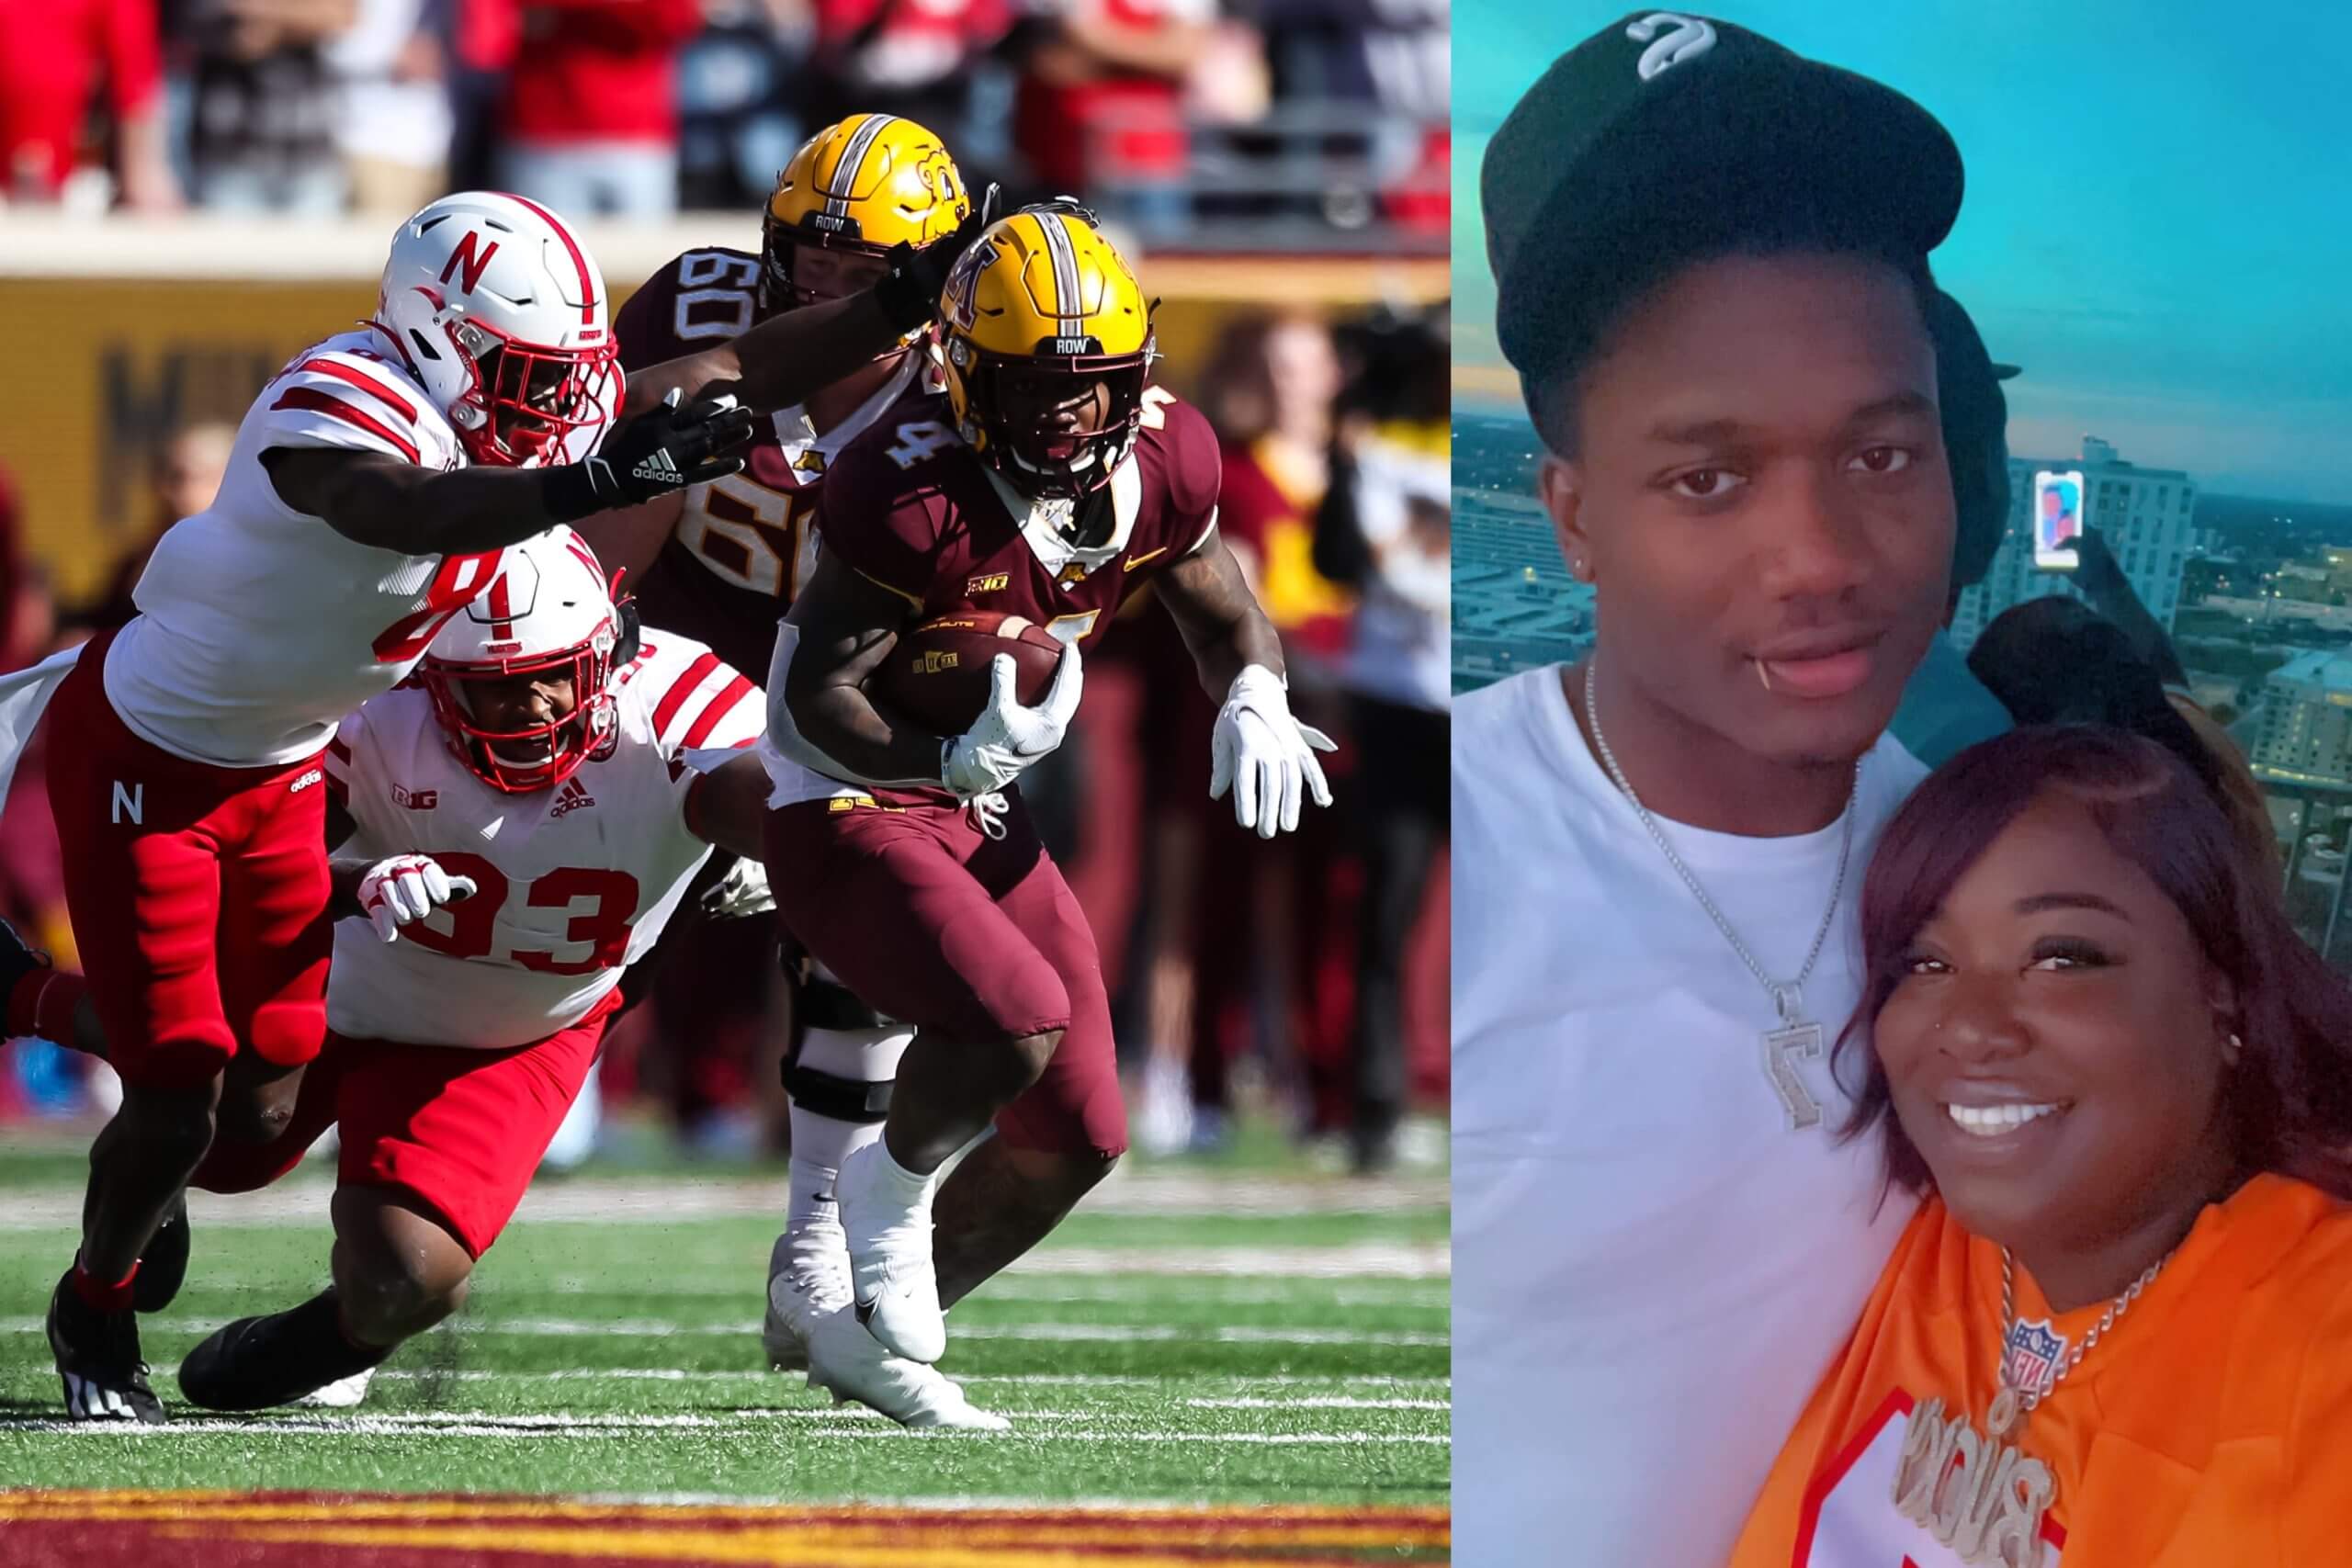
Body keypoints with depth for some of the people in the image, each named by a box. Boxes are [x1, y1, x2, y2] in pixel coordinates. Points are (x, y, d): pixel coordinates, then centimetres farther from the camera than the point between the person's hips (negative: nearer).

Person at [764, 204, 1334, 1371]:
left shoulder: (1160, 466, -7)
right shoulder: (912, 496, -27)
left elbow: (1222, 611, 11)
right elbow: (820, 698, -24)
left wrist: (1254, 698, -12)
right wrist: (951, 759, -42)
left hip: (978, 824, 8)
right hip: (843, 818, -8)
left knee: (1077, 1141, 7)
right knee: (1016, 1019, -31)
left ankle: (872, 1328, 29)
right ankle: (892, 1189, 2)